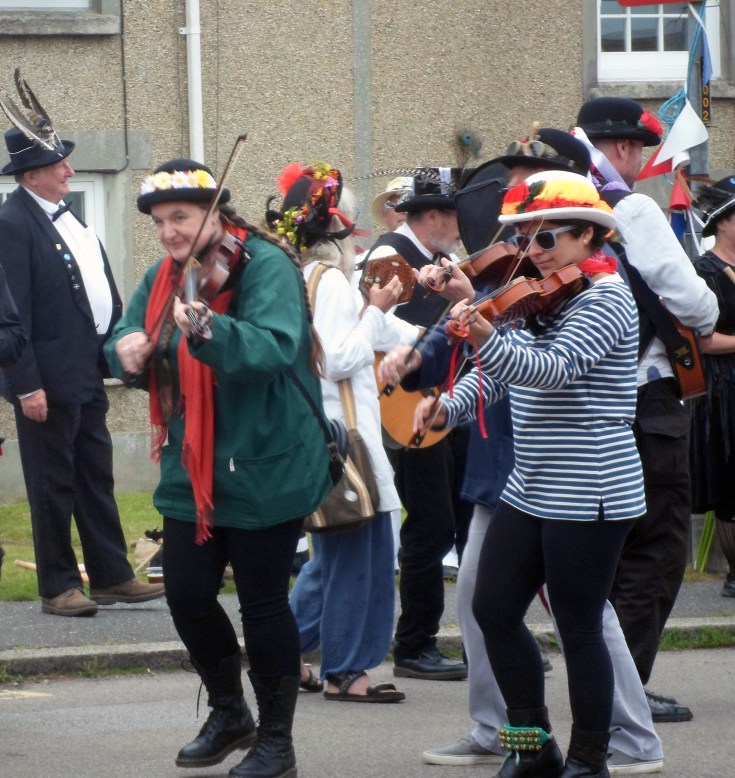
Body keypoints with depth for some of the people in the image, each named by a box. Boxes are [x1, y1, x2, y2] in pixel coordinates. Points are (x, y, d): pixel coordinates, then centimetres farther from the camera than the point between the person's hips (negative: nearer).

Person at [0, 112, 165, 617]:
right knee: (54, 486, 1)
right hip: (49, 379, -8)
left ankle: (112, 577, 20)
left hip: (87, 372, 8)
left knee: (97, 479, 13)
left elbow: (101, 290, 18)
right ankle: (58, 588, 10)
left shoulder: (65, 214, 11)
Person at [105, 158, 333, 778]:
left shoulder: (266, 267, -16)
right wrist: (126, 348, -12)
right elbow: (130, 342, 12)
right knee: (188, 597, 10)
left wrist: (207, 329, -49)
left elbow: (274, 347, -32)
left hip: (263, 470, -7)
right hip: (191, 471, 7)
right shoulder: (164, 277, 8)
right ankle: (230, 715, 32)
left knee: (262, 603, 0)